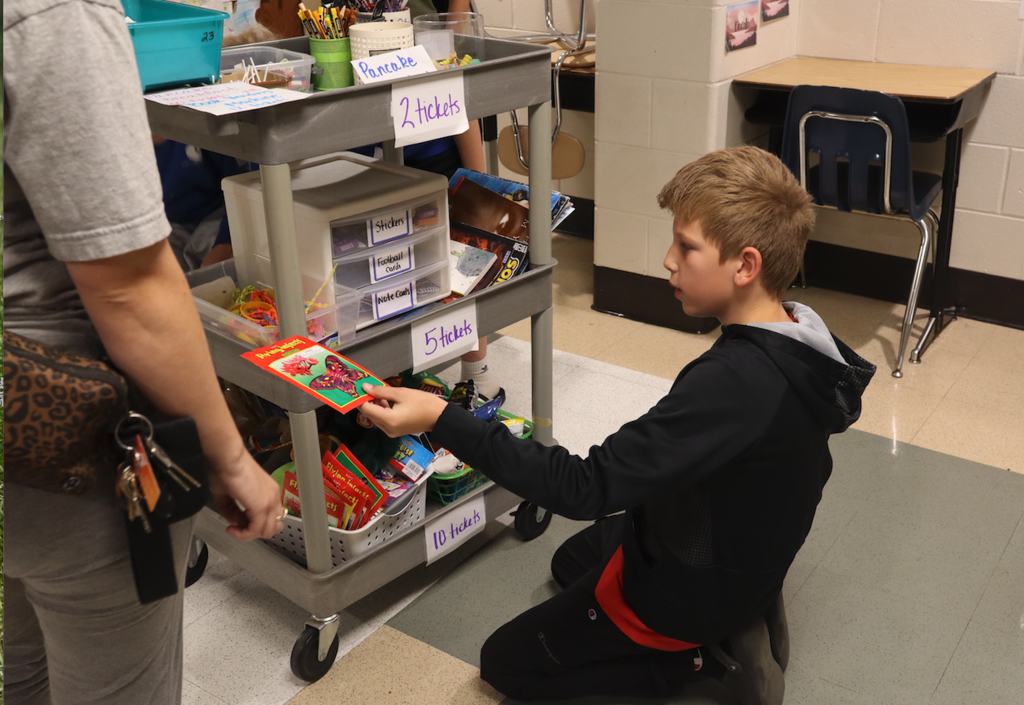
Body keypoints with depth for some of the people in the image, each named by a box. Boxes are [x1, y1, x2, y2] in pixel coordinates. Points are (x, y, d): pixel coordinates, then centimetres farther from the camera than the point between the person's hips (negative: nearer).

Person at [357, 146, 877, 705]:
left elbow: (586, 488, -38)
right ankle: (730, 630, 14)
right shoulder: (802, 348, -9)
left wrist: (441, 421, -40)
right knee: (571, 561, 32)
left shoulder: (732, 381, -37)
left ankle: (704, 656, -1)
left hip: (691, 590, -9)